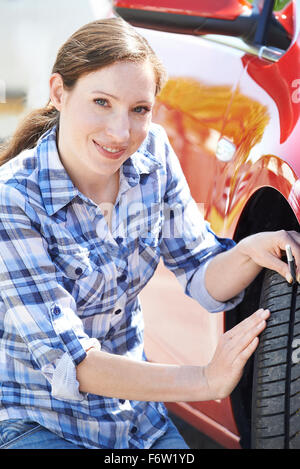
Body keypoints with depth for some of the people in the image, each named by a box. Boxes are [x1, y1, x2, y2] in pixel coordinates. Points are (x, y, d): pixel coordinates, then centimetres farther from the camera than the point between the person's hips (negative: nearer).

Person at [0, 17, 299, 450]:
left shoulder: (153, 153, -7)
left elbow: (203, 279, -2)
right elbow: (66, 360, -25)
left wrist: (249, 252, -25)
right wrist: (206, 381, -30)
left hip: (138, 414, 4)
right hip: (36, 424, -4)